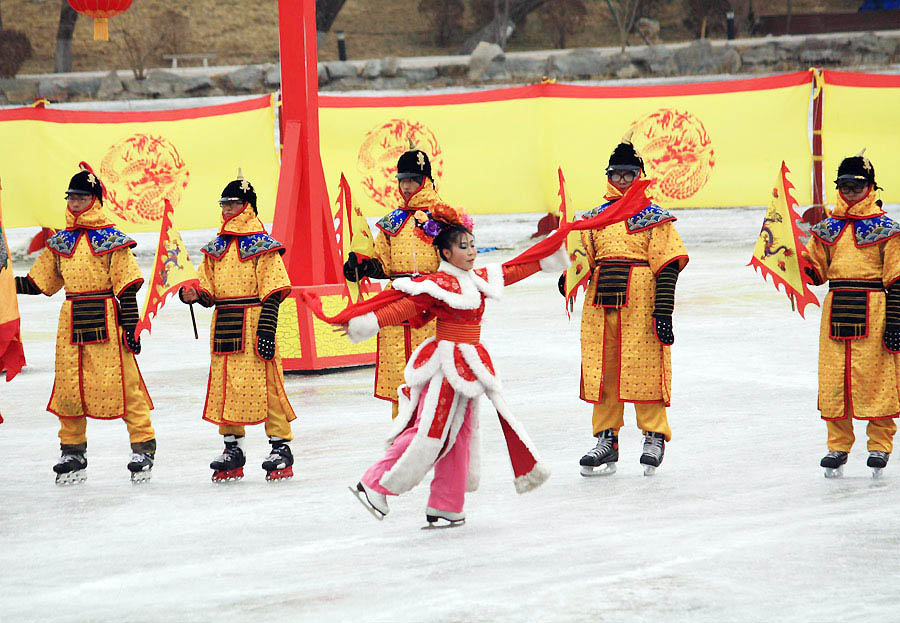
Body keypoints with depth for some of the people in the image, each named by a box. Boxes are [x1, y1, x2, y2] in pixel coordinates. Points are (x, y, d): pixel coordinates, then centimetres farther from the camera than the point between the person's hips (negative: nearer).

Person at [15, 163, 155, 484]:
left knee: (122, 382, -8)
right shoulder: (59, 242, 13)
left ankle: (143, 448, 1)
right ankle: (72, 453, 17)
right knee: (68, 385, 6)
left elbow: (127, 286, -5)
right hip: (71, 321, 5)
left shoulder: (111, 240, -3)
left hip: (105, 320, -5)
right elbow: (40, 282, 19)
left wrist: (130, 325, -9)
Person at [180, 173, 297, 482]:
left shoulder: (261, 245, -4)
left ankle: (280, 448, -1)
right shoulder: (216, 248, 16)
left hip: (253, 325, -7)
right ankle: (233, 450, 16)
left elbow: (272, 292, -9)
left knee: (264, 385, -9)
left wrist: (266, 330, -16)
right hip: (223, 326, 7)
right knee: (224, 387, 7)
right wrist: (194, 294, -5)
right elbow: (208, 289, 18)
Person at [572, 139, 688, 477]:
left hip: (640, 306, -5)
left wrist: (663, 310, -11)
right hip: (600, 304, 5)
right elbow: (583, 257, 16)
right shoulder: (595, 218, 16)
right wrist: (569, 275, -8)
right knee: (601, 370, 6)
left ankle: (654, 437, 8)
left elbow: (666, 267, -4)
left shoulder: (653, 217, 1)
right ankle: (606, 441, 15)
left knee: (644, 369, -5)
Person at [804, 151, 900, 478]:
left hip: (872, 311, -4)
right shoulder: (827, 229, 13)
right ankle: (837, 447, 14)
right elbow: (816, 271, 15)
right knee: (834, 378, 4)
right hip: (835, 312, 4)